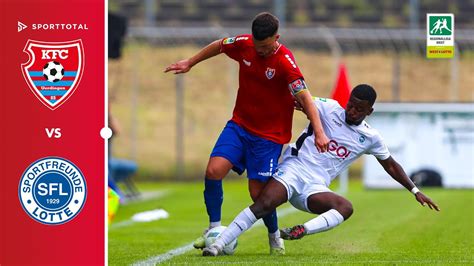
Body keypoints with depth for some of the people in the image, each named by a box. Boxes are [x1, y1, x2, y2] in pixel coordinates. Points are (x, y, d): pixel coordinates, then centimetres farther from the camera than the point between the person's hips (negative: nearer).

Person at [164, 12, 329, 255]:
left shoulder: (285, 62, -23)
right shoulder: (244, 44, -7)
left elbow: (305, 98, -26)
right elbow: (218, 46, 14)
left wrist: (319, 132, -35)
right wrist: (190, 63, 24)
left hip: (269, 134, -5)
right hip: (239, 125, 5)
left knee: (258, 193, -5)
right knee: (213, 171, -14)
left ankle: (275, 238, 23)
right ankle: (214, 228, 5)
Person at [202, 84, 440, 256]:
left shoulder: (370, 138, 11)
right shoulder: (330, 109, 2)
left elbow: (391, 166, 24)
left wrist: (415, 191, 22)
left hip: (315, 187, 3)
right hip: (293, 169, -3)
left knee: (346, 207, -28)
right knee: (264, 204, -28)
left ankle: (303, 230, -44)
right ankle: (218, 243, -27)